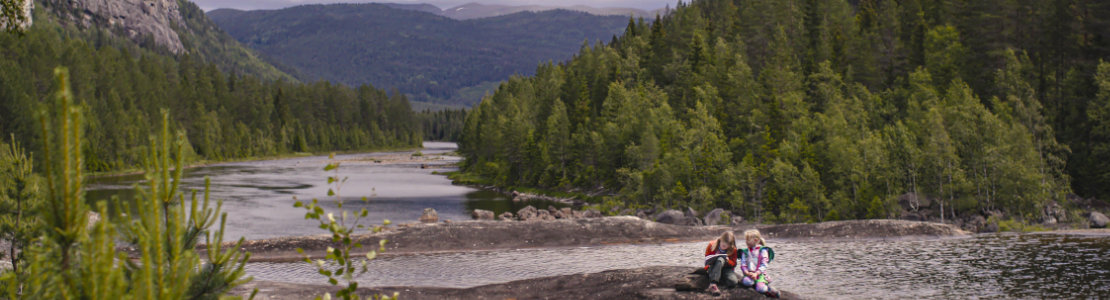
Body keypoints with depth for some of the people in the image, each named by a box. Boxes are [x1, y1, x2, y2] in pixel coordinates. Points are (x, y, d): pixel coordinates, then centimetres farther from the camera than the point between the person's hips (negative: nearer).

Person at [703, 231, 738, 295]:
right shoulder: (712, 245, -9)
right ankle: (712, 285, -49)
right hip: (713, 268, -1)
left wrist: (728, 261, -22)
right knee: (721, 259, -39)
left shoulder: (733, 250, -7)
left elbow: (733, 264, 0)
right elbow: (707, 258, 2)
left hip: (726, 268, 1)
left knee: (733, 282, -33)